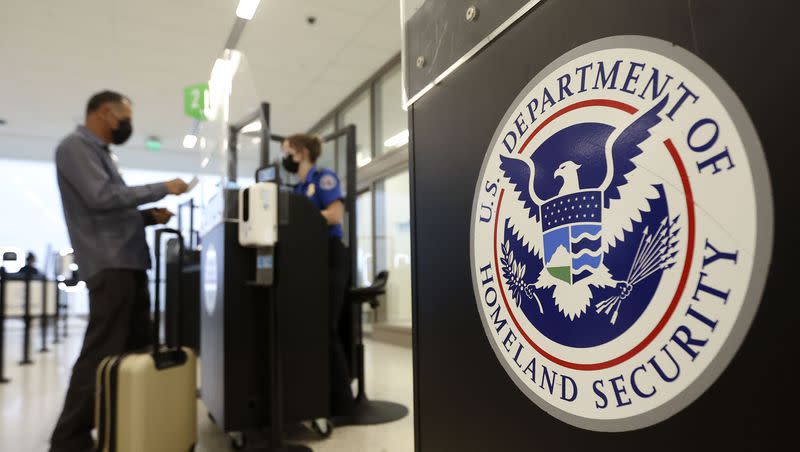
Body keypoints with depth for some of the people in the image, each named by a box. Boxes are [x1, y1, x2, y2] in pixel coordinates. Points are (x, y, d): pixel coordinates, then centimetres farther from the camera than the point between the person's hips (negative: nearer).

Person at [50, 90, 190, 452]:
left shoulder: (99, 152, 22)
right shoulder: (76, 146, -6)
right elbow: (101, 198, -20)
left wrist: (148, 216, 9)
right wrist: (162, 189, -14)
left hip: (128, 264, 10)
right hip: (109, 265, -10)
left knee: (138, 348, 13)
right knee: (100, 354, -8)